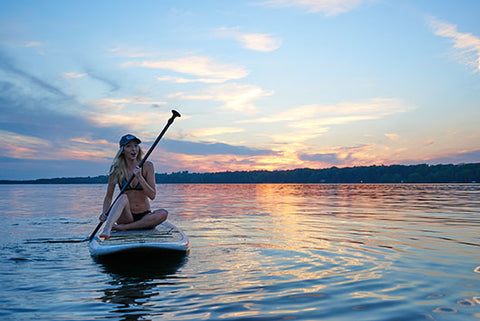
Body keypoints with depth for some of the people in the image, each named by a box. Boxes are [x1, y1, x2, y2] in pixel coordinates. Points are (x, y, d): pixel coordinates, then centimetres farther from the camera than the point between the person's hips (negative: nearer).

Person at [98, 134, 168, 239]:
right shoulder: (116, 169, 0)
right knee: (123, 198, -31)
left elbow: (152, 195, -8)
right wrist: (104, 213, -15)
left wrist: (139, 177, -21)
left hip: (144, 216, 1)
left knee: (163, 213, -29)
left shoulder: (147, 166, -2)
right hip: (125, 216, -1)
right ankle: (107, 229, -51)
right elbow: (109, 196, 3)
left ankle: (124, 227, -26)